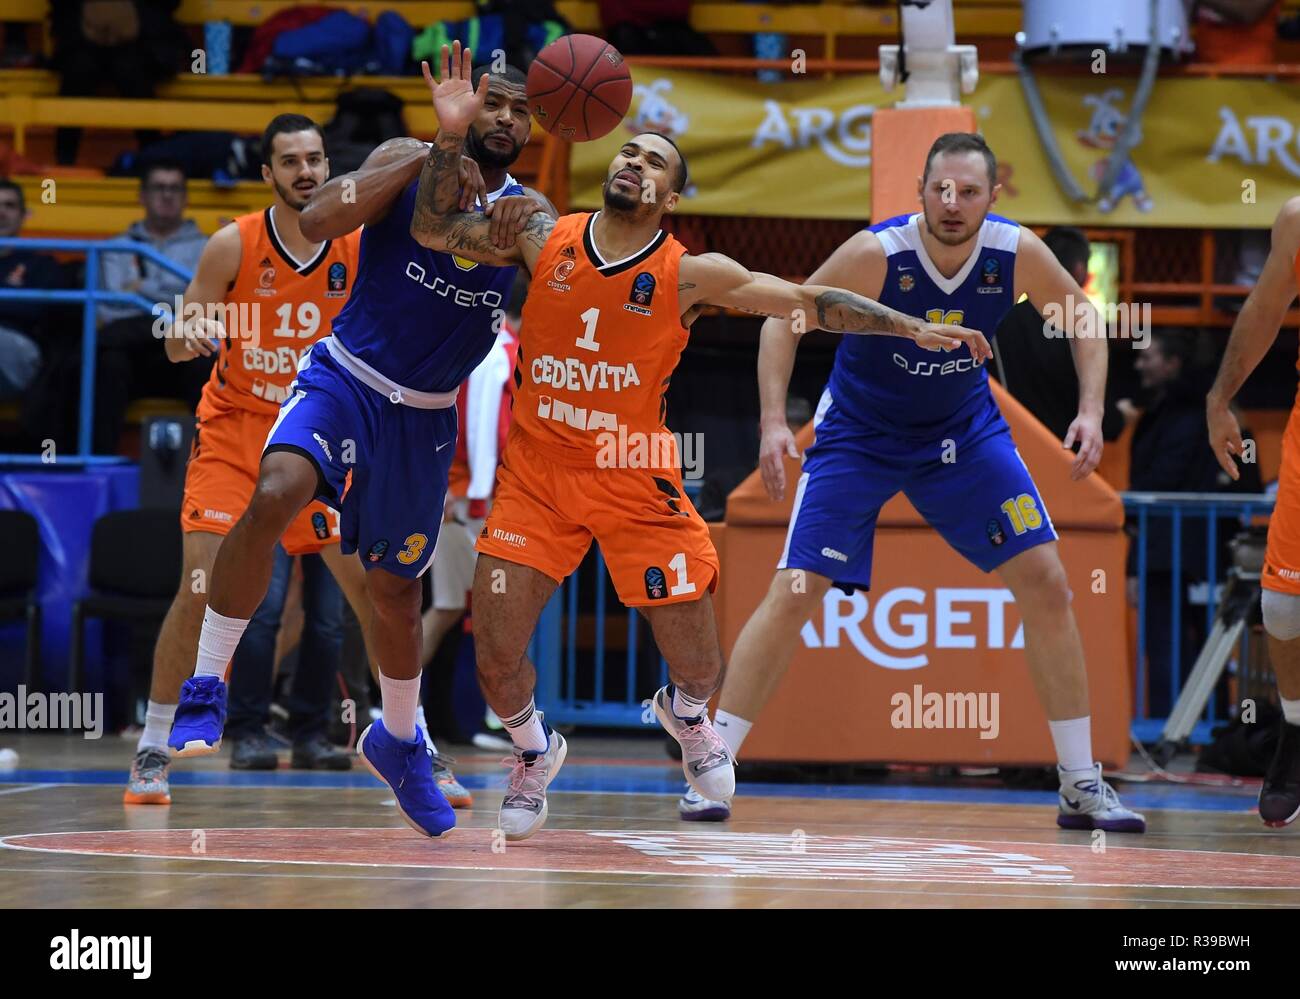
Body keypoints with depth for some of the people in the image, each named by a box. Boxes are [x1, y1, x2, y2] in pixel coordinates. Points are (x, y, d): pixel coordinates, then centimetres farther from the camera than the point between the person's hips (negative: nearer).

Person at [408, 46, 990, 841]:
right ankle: (535, 753, 26)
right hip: (538, 471, 1)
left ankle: (686, 717, 41)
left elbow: (809, 302, -9)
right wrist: (452, 136, -14)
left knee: (701, 667, 1)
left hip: (635, 478, -1)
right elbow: (432, 230, 1)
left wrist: (912, 328, -17)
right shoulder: (546, 241, -1)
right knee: (495, 656, -8)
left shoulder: (690, 274, -7)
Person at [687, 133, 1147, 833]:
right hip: (859, 432, -3)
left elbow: (1082, 319, 0)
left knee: (1044, 581, -4)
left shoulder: (1018, 254, -19)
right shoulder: (876, 254, -28)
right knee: (794, 592, -12)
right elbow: (785, 319, -16)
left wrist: (1091, 409, -14)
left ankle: (1081, 785, 5)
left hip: (964, 428, 3)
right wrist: (774, 422, -26)